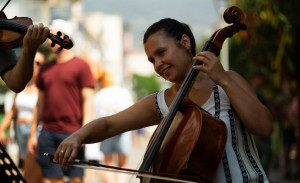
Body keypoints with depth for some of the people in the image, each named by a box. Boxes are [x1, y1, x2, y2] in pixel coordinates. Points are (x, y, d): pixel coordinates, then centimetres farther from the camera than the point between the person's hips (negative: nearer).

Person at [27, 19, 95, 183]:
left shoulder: (81, 66, 0)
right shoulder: (45, 69, 15)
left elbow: (87, 101, -5)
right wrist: (33, 134, 14)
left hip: (73, 133, -4)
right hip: (48, 132, 5)